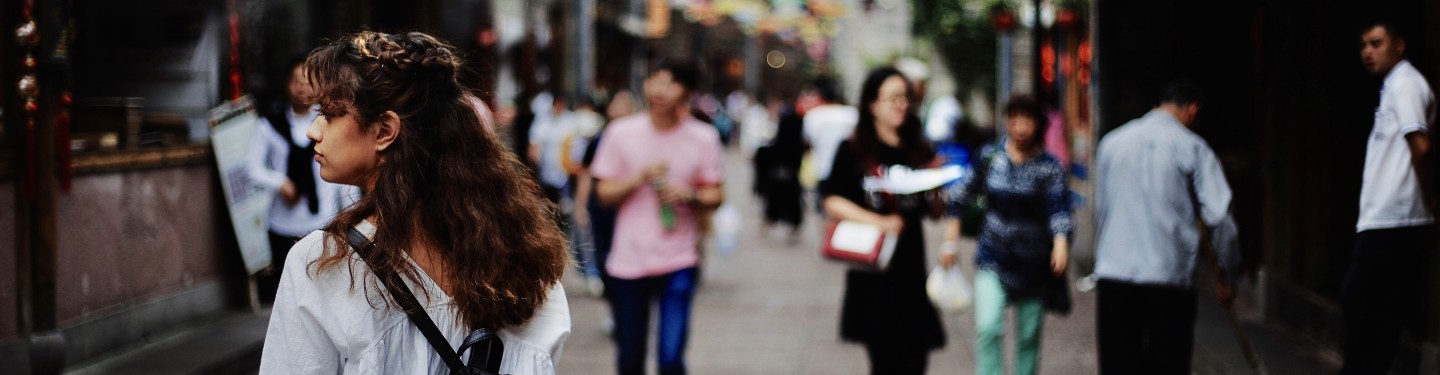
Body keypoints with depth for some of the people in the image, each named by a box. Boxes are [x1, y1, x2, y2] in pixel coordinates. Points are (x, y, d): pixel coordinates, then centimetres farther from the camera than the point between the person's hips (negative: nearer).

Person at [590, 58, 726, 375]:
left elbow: (716, 195, 6)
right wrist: (639, 178, -15)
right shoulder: (621, 133, 1)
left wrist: (690, 196, -15)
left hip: (678, 264, -1)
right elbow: (605, 194, 3)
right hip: (627, 262, 1)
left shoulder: (703, 138, 1)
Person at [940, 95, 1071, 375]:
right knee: (988, 328, -15)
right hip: (993, 259, 1)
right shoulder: (990, 158, 0)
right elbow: (964, 193, 10)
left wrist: (1061, 242, -38)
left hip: (1033, 265, -1)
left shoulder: (1049, 166, -7)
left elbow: (1059, 207, -19)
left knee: (1029, 336, 8)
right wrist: (950, 240, 7)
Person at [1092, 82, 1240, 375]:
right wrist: (1226, 277, 4)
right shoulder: (1192, 148, -1)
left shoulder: (1112, 142, 11)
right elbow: (1219, 217, -5)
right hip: (1170, 274, -3)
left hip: (1114, 273, 3)